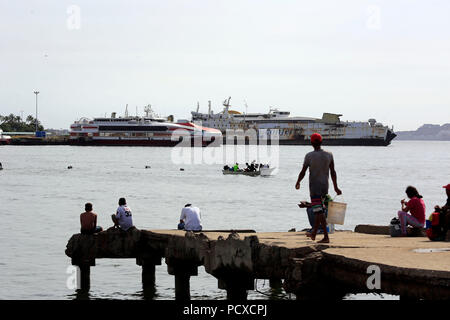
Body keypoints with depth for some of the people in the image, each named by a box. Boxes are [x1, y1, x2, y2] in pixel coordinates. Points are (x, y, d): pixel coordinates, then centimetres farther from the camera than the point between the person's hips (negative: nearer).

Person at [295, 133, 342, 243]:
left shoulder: (309, 156, -11)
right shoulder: (329, 155, 1)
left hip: (315, 187, -5)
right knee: (319, 210, 18)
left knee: (319, 212, -7)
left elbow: (302, 172, -5)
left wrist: (298, 183, 13)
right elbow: (333, 172, 3)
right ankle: (314, 233, 29)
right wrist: (336, 187, 10)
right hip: (325, 186, 5)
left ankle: (326, 237, -14)